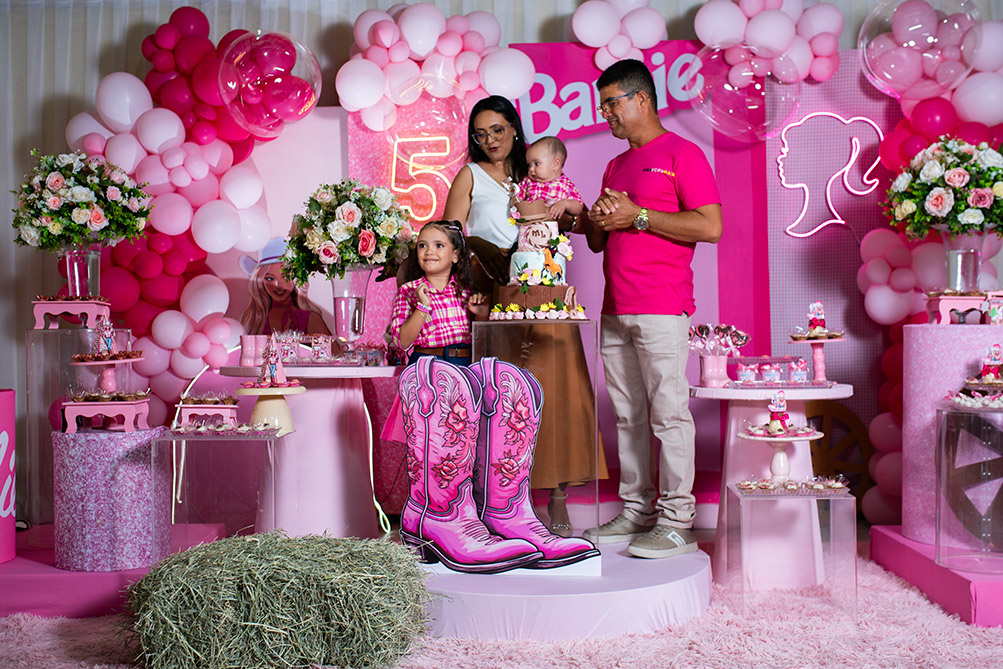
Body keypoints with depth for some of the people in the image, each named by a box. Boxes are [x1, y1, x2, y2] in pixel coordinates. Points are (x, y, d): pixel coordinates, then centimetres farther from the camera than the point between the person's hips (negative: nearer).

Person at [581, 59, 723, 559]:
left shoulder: (681, 153, -1)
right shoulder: (616, 166, 23)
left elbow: (711, 227, -12)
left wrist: (638, 216, -12)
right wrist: (593, 221, 2)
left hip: (661, 310, -8)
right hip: (615, 311, 8)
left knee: (668, 414, -6)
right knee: (627, 416, 8)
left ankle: (677, 522, -1)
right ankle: (636, 512, 16)